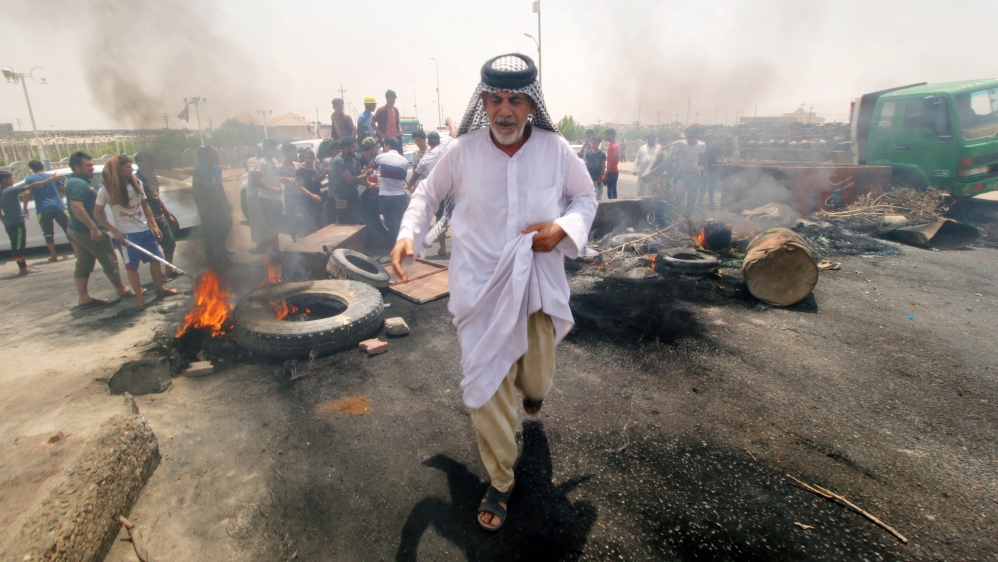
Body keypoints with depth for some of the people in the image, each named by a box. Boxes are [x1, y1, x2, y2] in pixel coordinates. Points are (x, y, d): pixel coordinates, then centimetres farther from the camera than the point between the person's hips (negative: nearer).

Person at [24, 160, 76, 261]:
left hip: (43, 210, -1)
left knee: (48, 233, 6)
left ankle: (53, 256, 8)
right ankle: (76, 250, 5)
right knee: (68, 229, 7)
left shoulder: (29, 179, 1)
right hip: (58, 207, 1)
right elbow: (63, 190, 14)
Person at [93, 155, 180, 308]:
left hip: (145, 230, 5)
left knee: (155, 259, 11)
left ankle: (159, 289, 26)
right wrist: (114, 231, -13)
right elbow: (97, 213, -5)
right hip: (126, 234, -5)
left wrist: (154, 226, 5)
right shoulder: (106, 190, -11)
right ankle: (139, 298, 10)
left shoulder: (136, 184, 2)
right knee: (132, 266, 3)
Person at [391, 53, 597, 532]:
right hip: (481, 289, -1)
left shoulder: (555, 150, -6)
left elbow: (585, 197, 8)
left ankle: (531, 389, 60)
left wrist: (563, 227, -13)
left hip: (538, 285, 2)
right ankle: (500, 481, 26)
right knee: (487, 389, 2)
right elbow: (428, 193, 8)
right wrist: (407, 234, -10)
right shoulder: (463, 151, -8)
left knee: (536, 382, 16)